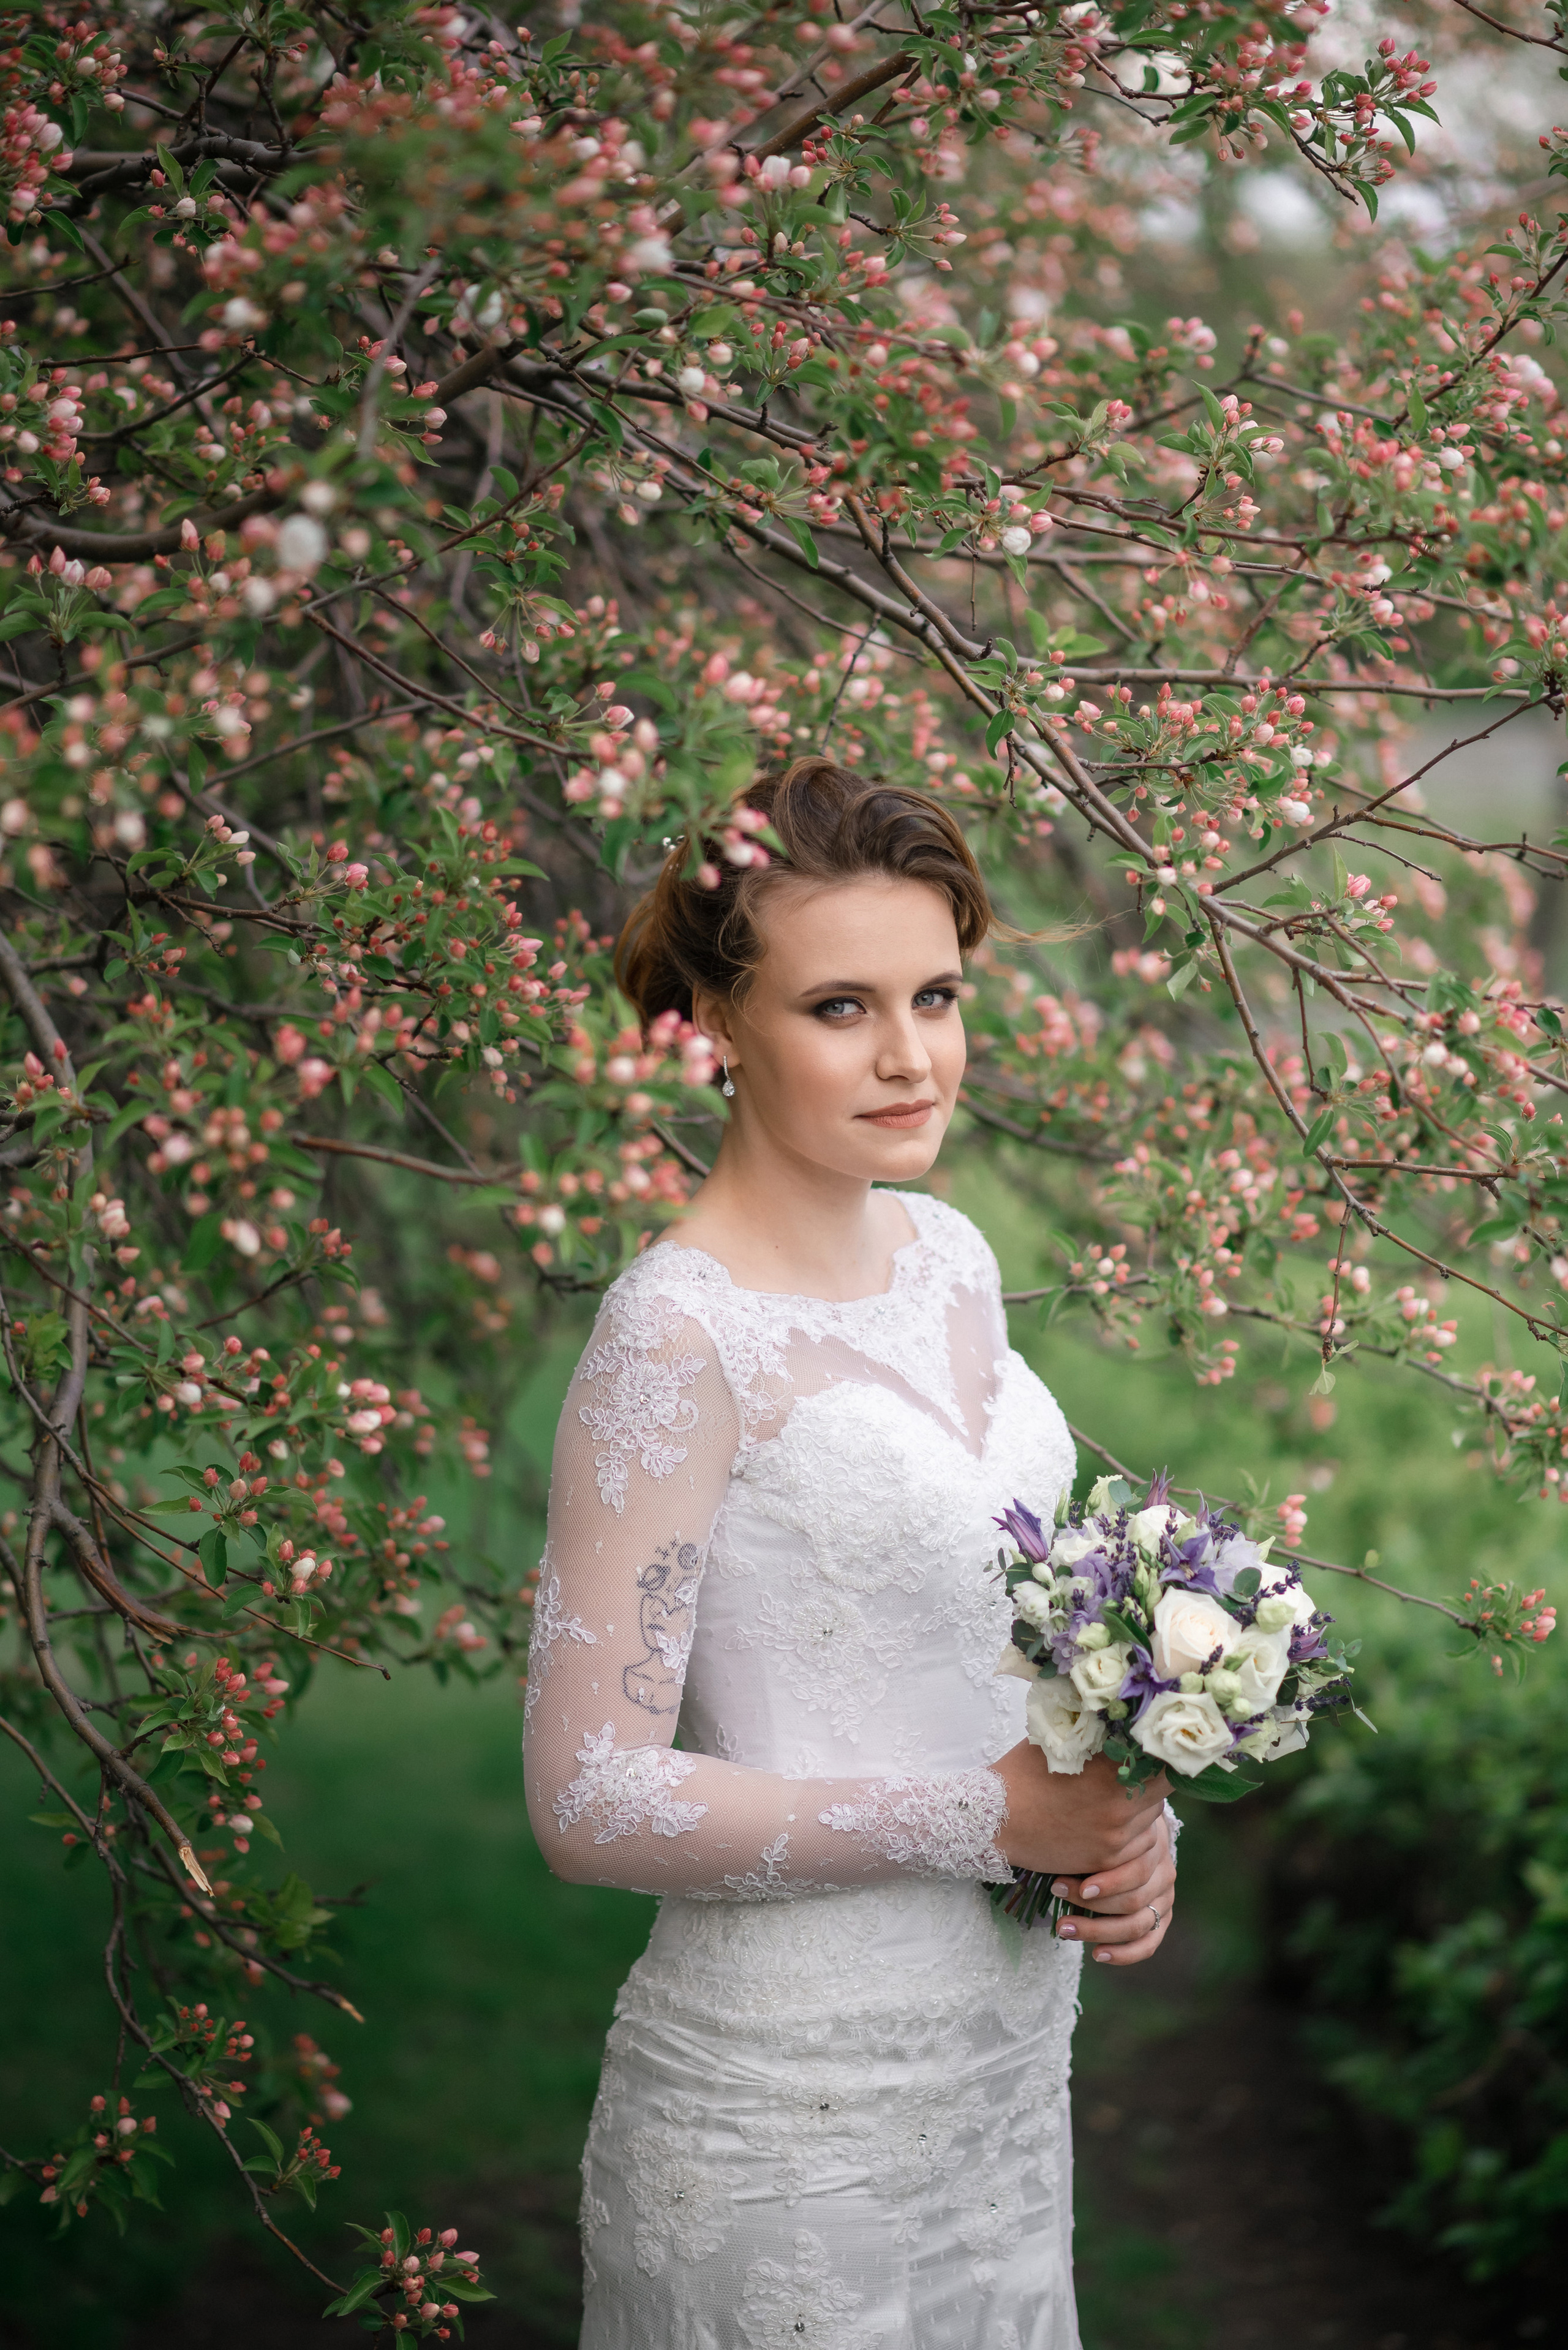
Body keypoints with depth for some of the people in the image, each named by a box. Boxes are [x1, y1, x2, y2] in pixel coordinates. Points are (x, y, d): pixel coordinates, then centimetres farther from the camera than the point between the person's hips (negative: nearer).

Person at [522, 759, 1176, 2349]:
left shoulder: (947, 1255, 3)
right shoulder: (678, 1338, -19)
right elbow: (591, 1800, -21)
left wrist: (1120, 1818, -3)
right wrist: (987, 1822, -19)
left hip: (1008, 2045, 7)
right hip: (797, 2106, -7)